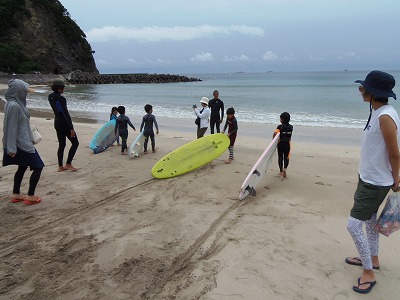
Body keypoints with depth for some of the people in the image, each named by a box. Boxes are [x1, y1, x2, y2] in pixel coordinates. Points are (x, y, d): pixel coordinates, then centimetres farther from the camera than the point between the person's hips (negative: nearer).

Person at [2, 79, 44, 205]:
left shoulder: (17, 103, 8)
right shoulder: (13, 106, -21)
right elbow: (12, 127, -21)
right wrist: (12, 148, -20)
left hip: (23, 142, 10)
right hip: (22, 144, -10)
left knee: (22, 167, 18)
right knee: (38, 167, -2)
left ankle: (16, 195, 28)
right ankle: (30, 196, 6)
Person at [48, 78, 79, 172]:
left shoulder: (50, 97, 5)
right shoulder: (61, 98, -20)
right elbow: (66, 114, -24)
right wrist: (71, 128, -24)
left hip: (57, 123, 8)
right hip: (64, 124, -8)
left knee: (61, 145, 13)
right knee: (75, 143, 3)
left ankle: (60, 166, 15)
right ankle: (68, 164, 1)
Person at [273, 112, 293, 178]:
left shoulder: (280, 127, -14)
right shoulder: (291, 127, 2)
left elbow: (275, 132, -29)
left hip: (280, 143, -2)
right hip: (287, 144, 2)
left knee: (280, 157, 12)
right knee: (286, 158, 11)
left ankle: (281, 171, 22)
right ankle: (285, 168, -13)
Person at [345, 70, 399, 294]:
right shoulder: (378, 112, 4)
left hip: (375, 183, -10)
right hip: (368, 178, 10)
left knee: (354, 225, -6)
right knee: (370, 219, 23)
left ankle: (369, 273, 11)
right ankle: (372, 259, 42)